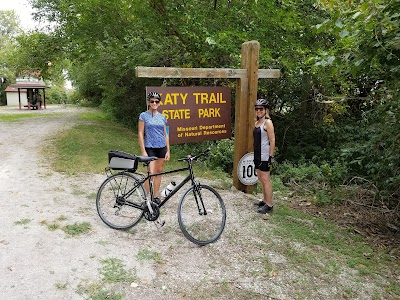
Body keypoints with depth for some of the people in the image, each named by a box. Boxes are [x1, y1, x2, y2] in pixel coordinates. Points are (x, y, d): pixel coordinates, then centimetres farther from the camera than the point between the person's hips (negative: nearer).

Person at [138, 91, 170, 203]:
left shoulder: (162, 117, 9)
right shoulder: (144, 116, -2)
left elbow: (165, 135, 11)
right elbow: (140, 134, -5)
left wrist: (168, 151, 7)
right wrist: (143, 151, -11)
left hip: (161, 148, 4)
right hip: (150, 148, -4)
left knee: (158, 172, 10)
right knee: (151, 173, -12)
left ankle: (156, 196, 20)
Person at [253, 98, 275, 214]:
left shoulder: (268, 122, -11)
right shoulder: (257, 122, 14)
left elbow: (272, 141, -15)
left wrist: (270, 157, -18)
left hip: (265, 156, -9)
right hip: (257, 155, 9)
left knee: (266, 180, -5)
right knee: (261, 179, 16)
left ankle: (269, 205, 3)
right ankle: (265, 200, 28)